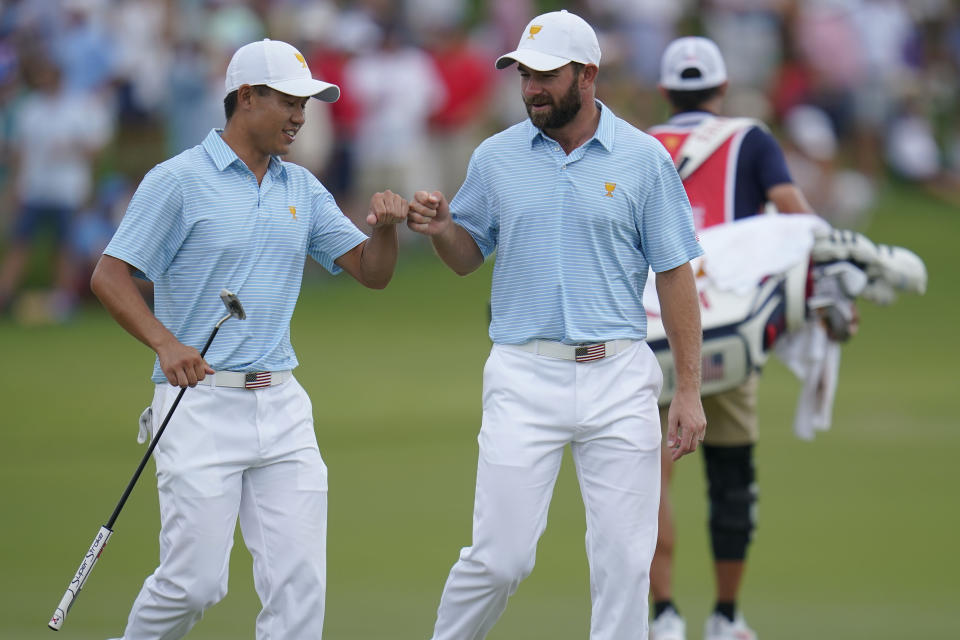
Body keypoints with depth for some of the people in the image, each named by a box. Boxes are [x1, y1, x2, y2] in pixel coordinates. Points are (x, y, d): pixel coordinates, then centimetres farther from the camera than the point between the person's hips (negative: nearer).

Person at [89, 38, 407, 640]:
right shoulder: (179, 180, -5)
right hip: (201, 403, -6)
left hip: (281, 406, 6)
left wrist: (386, 226, -8)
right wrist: (165, 343, -21)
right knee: (194, 581, -7)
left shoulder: (302, 189, 13)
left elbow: (372, 272, 14)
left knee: (300, 579, -3)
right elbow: (110, 275, -7)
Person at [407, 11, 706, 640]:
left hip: (619, 378, 0)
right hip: (524, 376, 0)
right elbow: (469, 256, 18)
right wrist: (440, 228, -6)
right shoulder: (496, 157, 6)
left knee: (625, 562, -1)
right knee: (500, 557, -5)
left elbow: (675, 274, 3)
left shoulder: (643, 158, 1)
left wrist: (690, 391, -2)